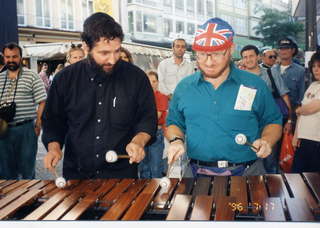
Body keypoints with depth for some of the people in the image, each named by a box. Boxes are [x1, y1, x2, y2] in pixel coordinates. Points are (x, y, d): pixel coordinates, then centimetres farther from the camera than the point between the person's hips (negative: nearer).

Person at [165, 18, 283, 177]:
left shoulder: (255, 86, -4)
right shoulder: (183, 87, 2)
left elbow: (273, 122, 6)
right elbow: (174, 123, 13)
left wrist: (266, 141, -14)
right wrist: (176, 140, -7)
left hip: (247, 173, -1)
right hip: (198, 173, 2)